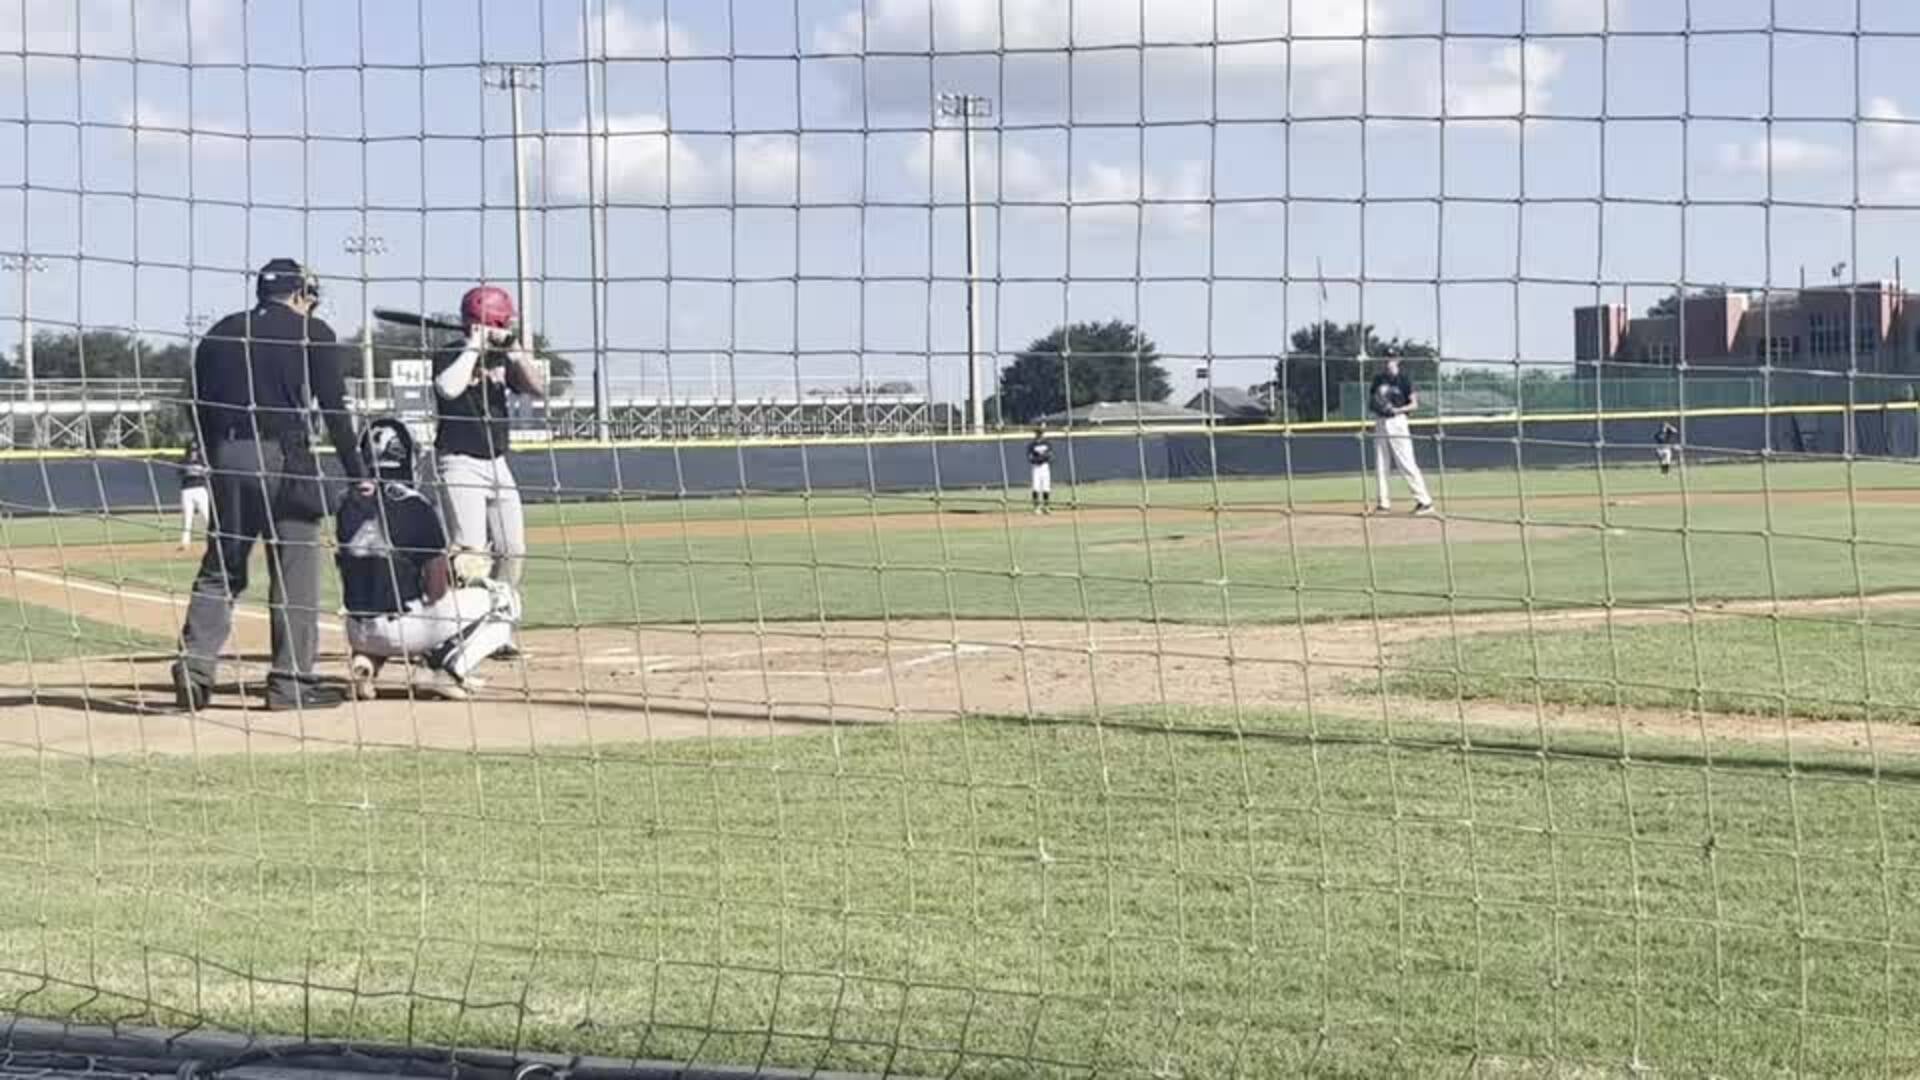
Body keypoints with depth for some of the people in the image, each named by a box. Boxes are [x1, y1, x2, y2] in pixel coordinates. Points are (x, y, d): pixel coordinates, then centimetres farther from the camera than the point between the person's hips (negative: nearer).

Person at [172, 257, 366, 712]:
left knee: (220, 567, 12)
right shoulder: (312, 333, 3)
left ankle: (195, 662, -3)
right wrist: (356, 472, 3)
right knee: (295, 571, 2)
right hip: (283, 457, -4)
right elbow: (334, 409, -2)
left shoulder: (220, 333, 16)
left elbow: (200, 408, 14)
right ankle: (291, 681, 2)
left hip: (226, 456, 5)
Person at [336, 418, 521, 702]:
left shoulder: (349, 504, 5)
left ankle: (366, 658, 12)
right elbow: (436, 590, -13)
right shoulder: (415, 506, -12)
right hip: (403, 629, -6)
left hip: (358, 632, 6)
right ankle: (442, 667, -7)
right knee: (503, 599, 8)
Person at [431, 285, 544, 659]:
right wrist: (474, 346, -20)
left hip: (497, 463, 7)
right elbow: (448, 389, -29)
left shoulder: (502, 357, 10)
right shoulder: (451, 355, -8)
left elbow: (539, 389, 0)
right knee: (470, 550, -18)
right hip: (461, 463, -7)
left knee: (512, 550, 5)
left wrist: (514, 350, -11)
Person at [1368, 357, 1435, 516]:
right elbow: (1370, 401, 19)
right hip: (1380, 422, 6)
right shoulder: (1378, 379, 13)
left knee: (1407, 464, -10)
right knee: (1380, 465, 6)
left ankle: (1424, 501, -9)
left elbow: (1414, 404, -5)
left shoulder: (1404, 379, -3)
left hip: (1396, 421, -6)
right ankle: (1384, 503, 13)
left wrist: (1396, 410, -19)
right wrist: (1373, 404, -5)